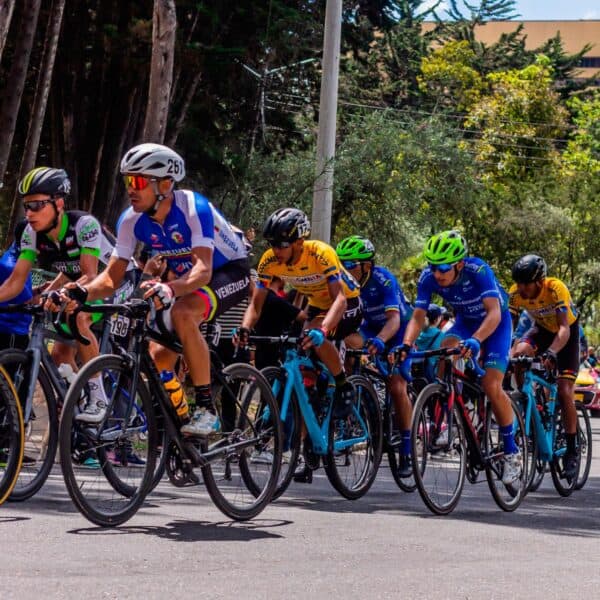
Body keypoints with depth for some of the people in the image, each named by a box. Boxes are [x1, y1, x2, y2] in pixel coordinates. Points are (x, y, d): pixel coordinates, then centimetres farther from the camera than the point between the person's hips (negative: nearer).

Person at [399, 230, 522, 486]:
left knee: (491, 386, -18)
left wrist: (475, 341, -59)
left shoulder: (478, 270, -36)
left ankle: (512, 452, -3)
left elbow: (494, 312, -43)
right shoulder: (429, 277, -23)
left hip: (495, 323, -4)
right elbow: (418, 316, -24)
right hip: (465, 321, 4)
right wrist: (406, 344, -42)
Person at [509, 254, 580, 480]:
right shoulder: (516, 293, -24)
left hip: (567, 331, -4)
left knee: (564, 392, -13)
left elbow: (564, 328, -42)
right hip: (542, 328, 4)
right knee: (518, 355, -28)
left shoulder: (556, 289, -36)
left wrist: (551, 353, -59)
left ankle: (572, 450, 0)